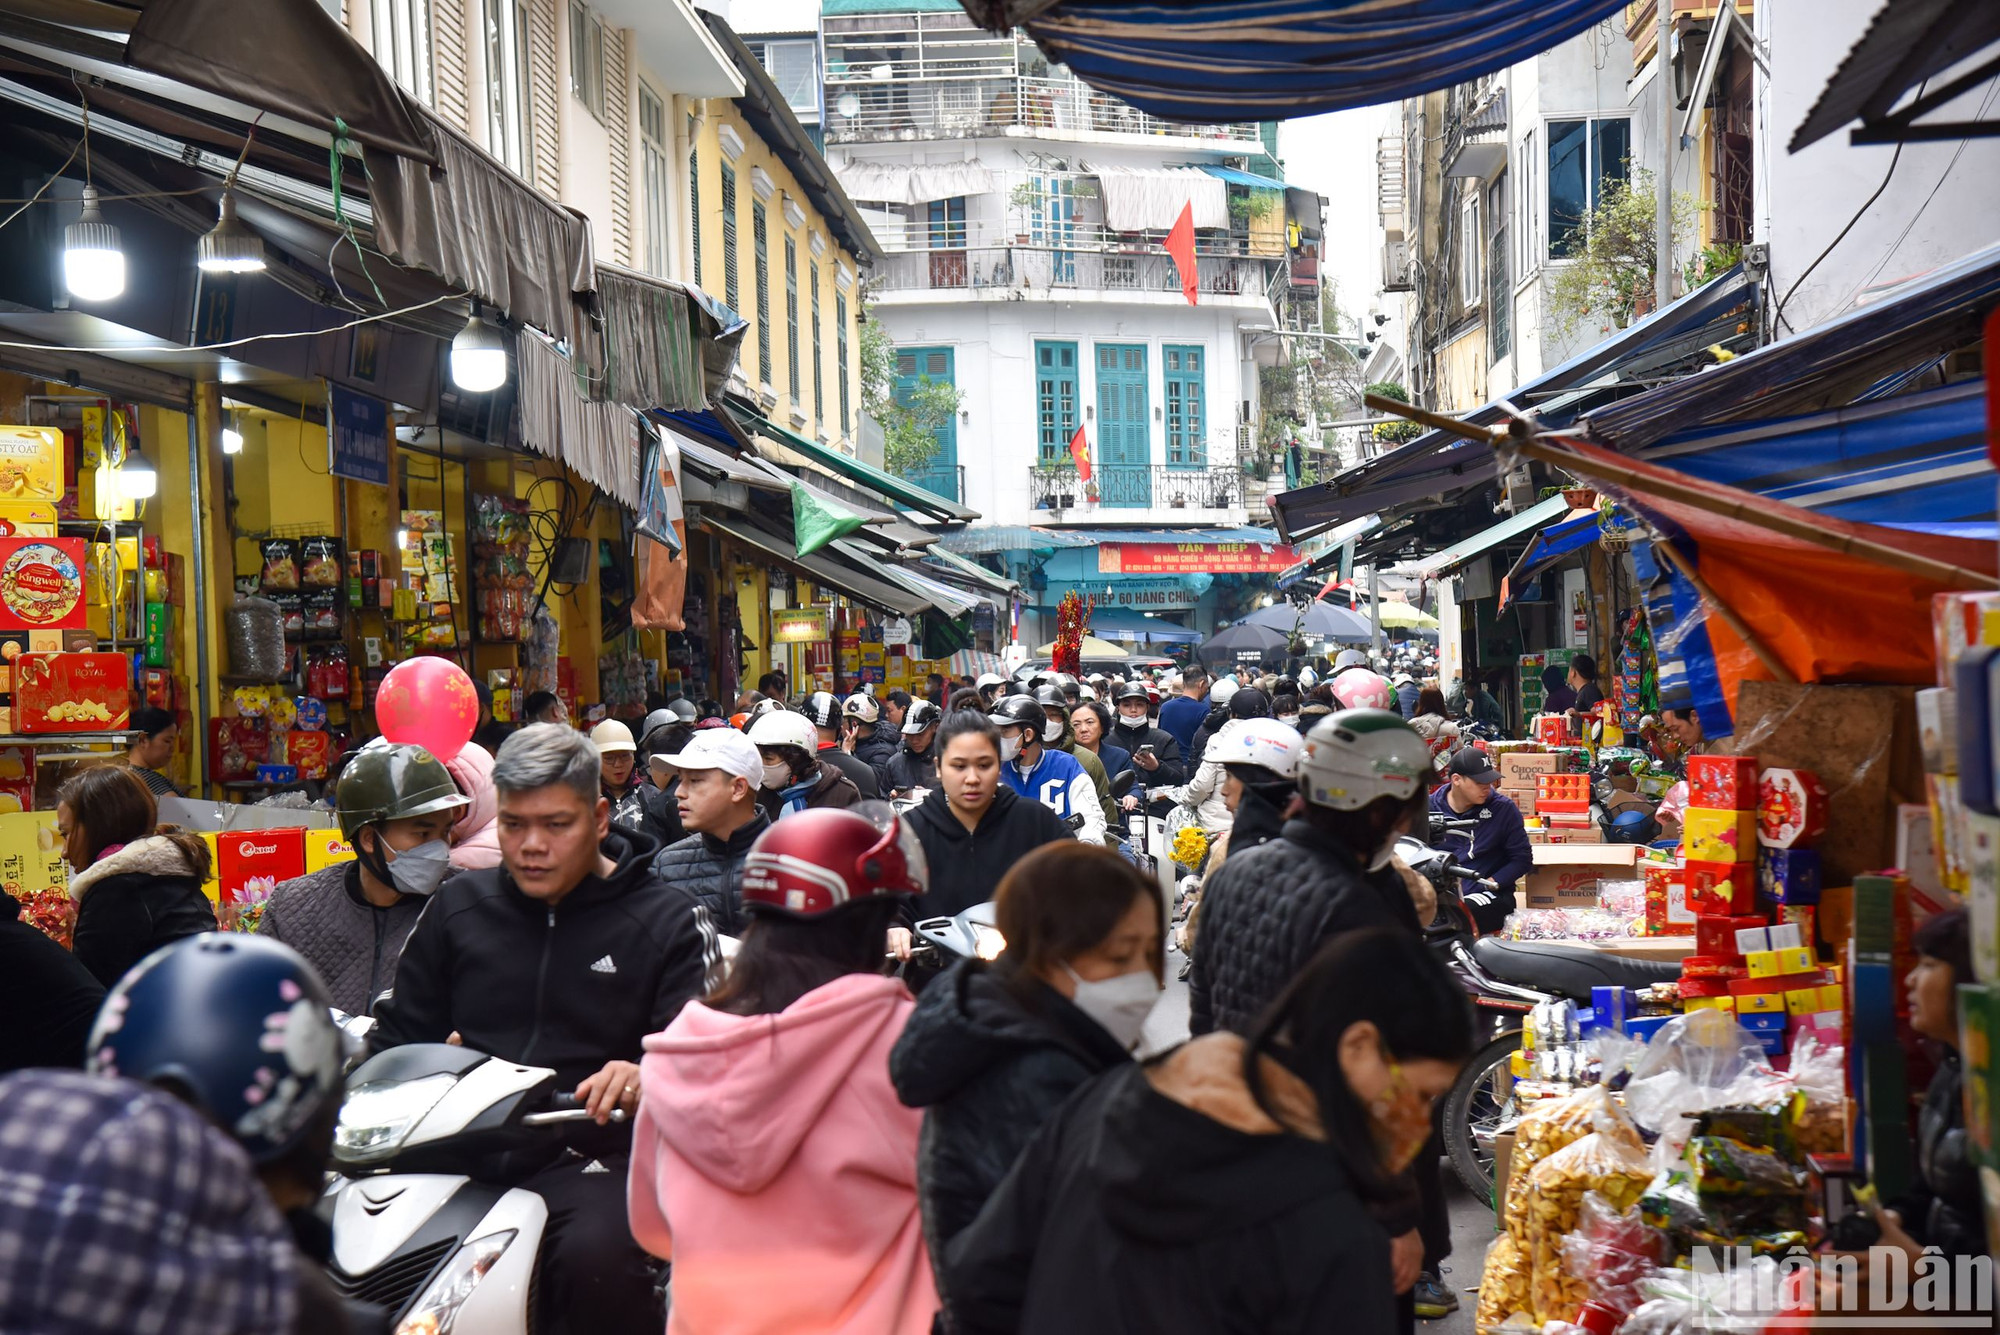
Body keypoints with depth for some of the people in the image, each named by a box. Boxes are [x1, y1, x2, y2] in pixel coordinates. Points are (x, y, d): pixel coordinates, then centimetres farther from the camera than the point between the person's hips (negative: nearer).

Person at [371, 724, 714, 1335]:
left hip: (592, 1153, -4)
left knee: (596, 1261, -36)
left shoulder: (669, 919, 5)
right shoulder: (459, 903, 18)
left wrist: (645, 1080, -28)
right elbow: (401, 1032, 25)